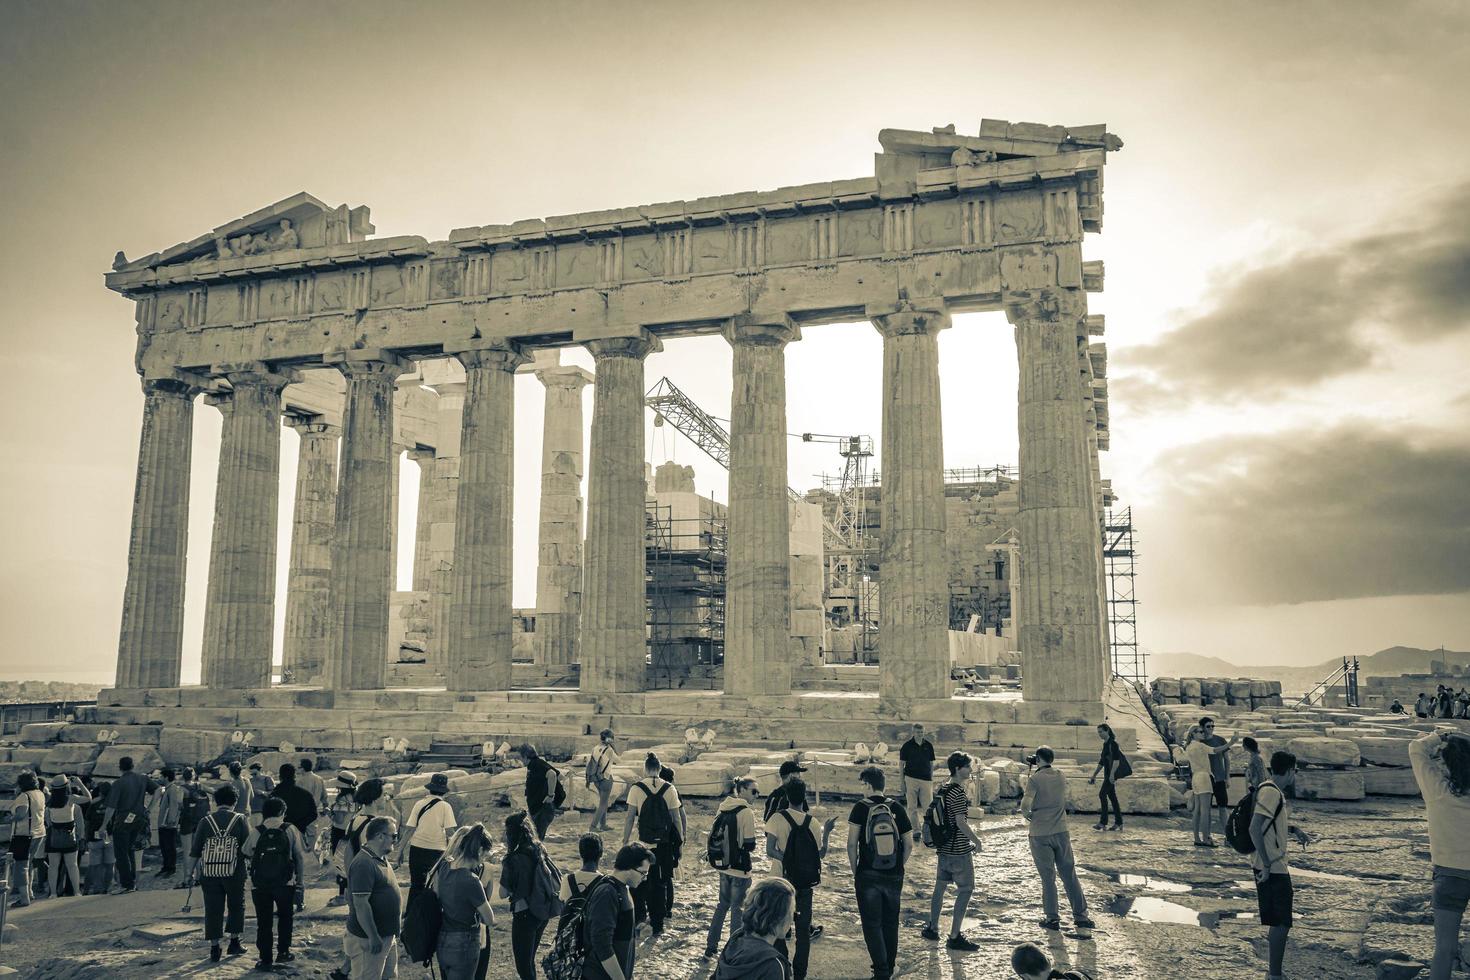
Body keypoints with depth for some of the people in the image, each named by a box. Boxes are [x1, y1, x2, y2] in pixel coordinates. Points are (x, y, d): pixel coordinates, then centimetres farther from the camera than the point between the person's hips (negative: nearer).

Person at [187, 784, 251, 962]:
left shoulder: (206, 821, 1)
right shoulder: (240, 820, -2)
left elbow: (195, 851, 3)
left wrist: (191, 872, 13)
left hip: (209, 874, 1)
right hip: (234, 873, -1)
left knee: (213, 910, 8)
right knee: (236, 907, 16)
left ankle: (214, 948, 9)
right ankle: (234, 943, 18)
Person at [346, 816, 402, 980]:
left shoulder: (381, 859, 9)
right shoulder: (364, 864, -22)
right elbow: (361, 904, -25)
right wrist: (373, 937, -24)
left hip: (387, 936, 10)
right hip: (369, 940, -10)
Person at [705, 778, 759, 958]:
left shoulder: (723, 808, 4)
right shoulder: (746, 812, -16)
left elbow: (715, 837, 10)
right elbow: (750, 845, -16)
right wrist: (751, 846, 4)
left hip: (723, 866, 7)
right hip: (740, 869, -7)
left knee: (723, 905, 20)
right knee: (738, 909, 5)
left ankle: (711, 948, 25)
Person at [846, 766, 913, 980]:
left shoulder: (861, 807, -10)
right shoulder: (897, 808, -1)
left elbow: (852, 844, -12)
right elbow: (909, 845, 1)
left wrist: (855, 871, -1)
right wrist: (898, 867, 12)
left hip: (868, 876, -3)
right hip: (894, 877, 3)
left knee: (872, 924, 6)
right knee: (890, 923, 18)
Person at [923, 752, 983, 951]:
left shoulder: (942, 788, 7)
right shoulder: (958, 793, -20)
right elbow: (961, 823, -21)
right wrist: (977, 841, -9)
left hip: (943, 847, 9)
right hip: (959, 850, -9)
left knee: (940, 887, 17)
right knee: (966, 891, -1)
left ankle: (932, 929, 27)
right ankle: (955, 938, 1)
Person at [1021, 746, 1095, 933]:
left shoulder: (1035, 779, -12)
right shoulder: (1061, 778, 4)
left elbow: (1025, 805, -21)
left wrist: (1027, 815, 2)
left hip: (1039, 834, -4)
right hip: (1061, 832, 4)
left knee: (1048, 877, 5)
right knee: (1069, 874, 10)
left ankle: (1052, 918, 11)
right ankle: (1080, 916, 13)